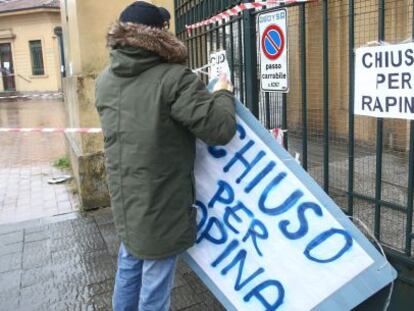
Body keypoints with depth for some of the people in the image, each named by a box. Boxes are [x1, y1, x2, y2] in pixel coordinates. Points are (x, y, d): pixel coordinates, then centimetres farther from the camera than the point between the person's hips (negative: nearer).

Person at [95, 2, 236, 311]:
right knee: (155, 281, 10)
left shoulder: (105, 80, 3)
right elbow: (220, 129, -20)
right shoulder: (174, 78, -19)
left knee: (129, 267, 26)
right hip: (162, 201, -7)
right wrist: (223, 94, 0)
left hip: (126, 198, 7)